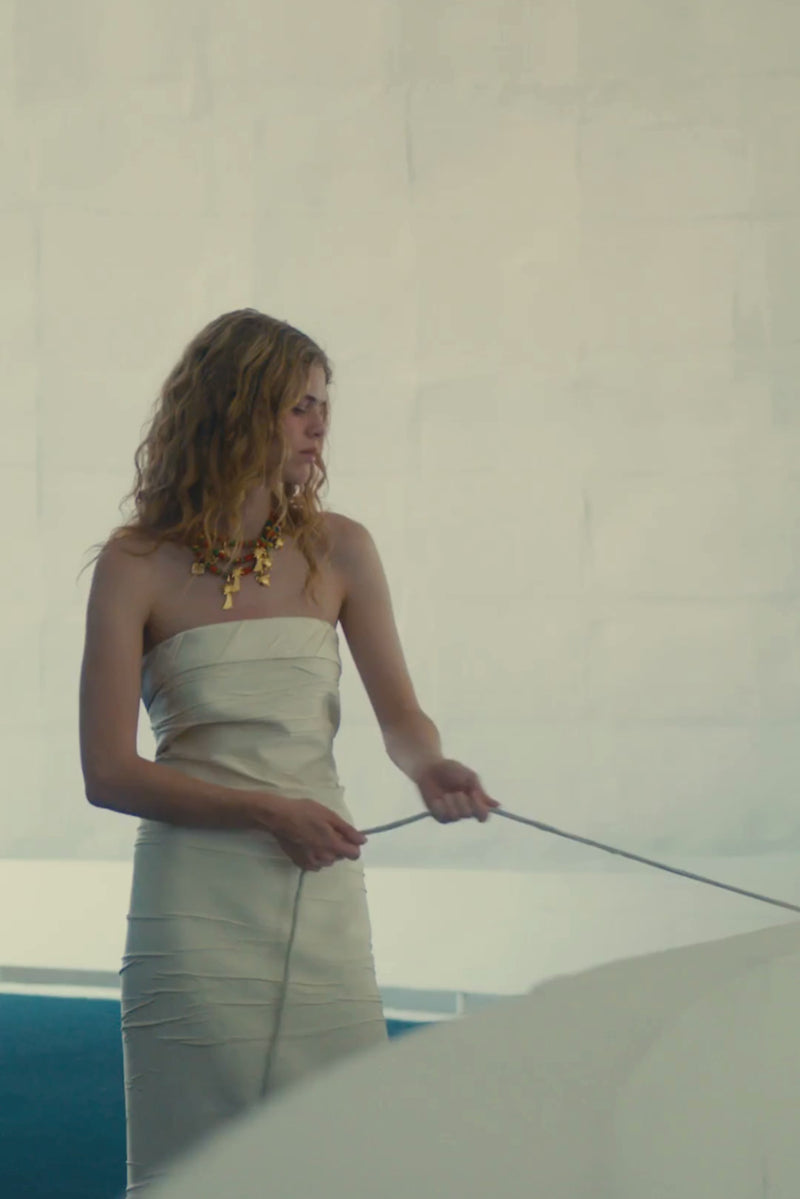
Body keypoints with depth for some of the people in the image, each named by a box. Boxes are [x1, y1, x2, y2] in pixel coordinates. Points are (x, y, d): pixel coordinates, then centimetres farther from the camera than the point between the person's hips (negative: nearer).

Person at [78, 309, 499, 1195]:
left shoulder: (338, 550, 7)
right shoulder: (137, 566, -3)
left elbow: (400, 713, 5)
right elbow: (107, 773, -7)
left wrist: (427, 766, -18)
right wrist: (267, 810, -15)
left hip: (322, 896, 3)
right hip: (194, 910, -3)